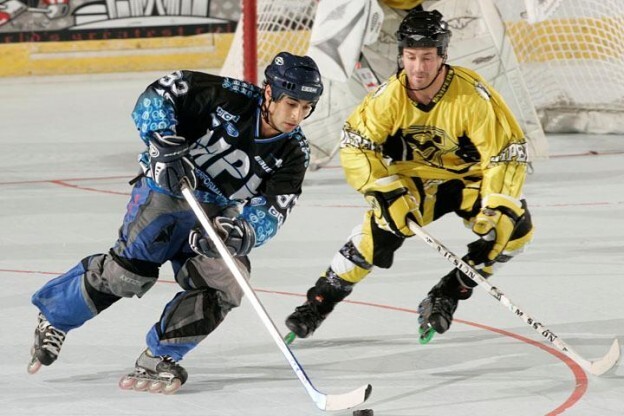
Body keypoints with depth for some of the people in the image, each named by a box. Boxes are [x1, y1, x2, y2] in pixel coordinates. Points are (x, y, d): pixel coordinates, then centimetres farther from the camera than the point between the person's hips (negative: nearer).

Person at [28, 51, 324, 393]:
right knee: (131, 270, -21)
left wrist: (241, 233, -38)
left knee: (224, 285, -18)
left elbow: (273, 211, -16)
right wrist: (165, 146, -30)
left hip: (215, 216, 4)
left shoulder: (293, 153, -8)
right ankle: (54, 314, 1)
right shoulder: (232, 98, -18)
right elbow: (159, 94, -14)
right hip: (167, 189, -4)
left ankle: (159, 357, -2)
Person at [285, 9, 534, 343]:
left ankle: (449, 293, -9)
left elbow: (507, 155, -24)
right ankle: (319, 302, -11)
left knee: (514, 227, -26)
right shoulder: (390, 96, -20)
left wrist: (496, 213, -32)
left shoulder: (473, 96, -28)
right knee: (381, 226, -26)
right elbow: (355, 145, -12)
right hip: (416, 180, 1)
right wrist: (384, 192, -25)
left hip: (471, 178, -1)